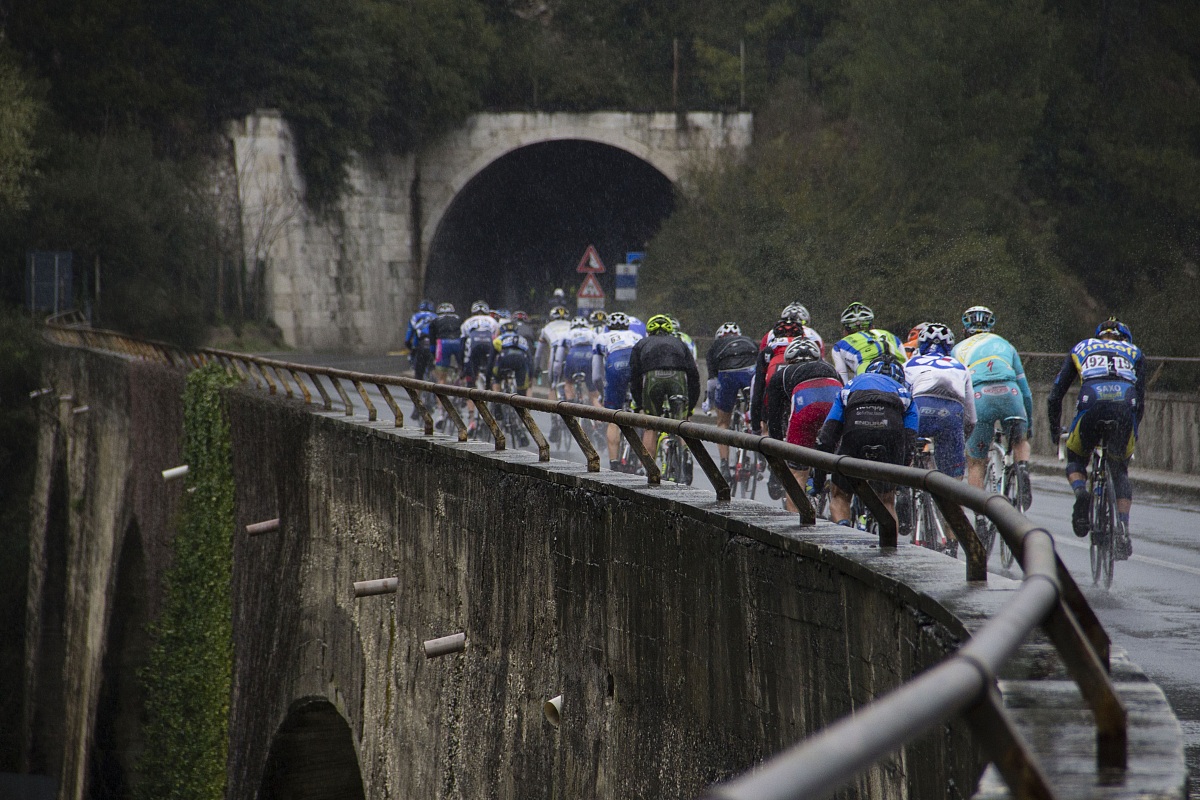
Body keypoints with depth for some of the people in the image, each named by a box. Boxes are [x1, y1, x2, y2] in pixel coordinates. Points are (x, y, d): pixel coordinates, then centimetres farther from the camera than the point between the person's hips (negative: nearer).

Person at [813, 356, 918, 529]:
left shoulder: (851, 386, 37)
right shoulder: (904, 393, 36)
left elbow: (827, 437, 27)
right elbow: (909, 443, 23)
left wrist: (818, 478, 32)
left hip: (856, 425, 0)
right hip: (892, 428, 0)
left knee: (839, 496, 17)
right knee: (887, 501, 18)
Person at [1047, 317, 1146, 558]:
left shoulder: (1081, 348, 32)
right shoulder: (1134, 352, 32)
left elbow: (1055, 396, 28)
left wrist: (1054, 429, 41)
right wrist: (1132, 430, 39)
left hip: (1091, 407, -1)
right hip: (1125, 408, 1)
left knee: (1075, 460, 26)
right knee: (1120, 471, 24)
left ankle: (1081, 493, -8)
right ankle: (1123, 531, 8)